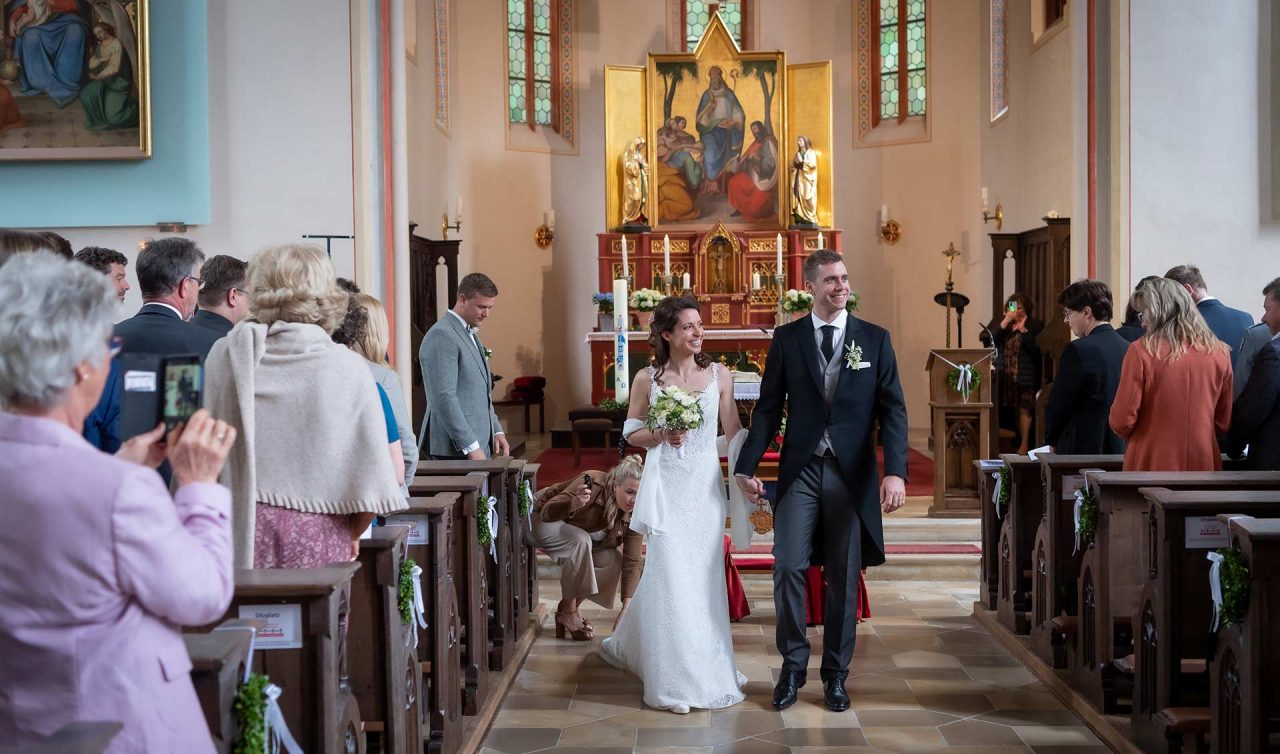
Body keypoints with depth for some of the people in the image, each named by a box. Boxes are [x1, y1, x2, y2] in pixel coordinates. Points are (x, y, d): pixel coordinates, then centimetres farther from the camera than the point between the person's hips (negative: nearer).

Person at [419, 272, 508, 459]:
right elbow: (444, 398, -19)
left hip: (480, 446, 9)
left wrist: (497, 431, 15)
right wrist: (471, 447, -20)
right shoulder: (441, 336, -12)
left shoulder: (471, 335, 19)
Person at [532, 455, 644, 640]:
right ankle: (567, 611, -20)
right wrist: (573, 504, -62)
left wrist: (626, 608, -25)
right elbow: (548, 512, -40)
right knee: (580, 540, -35)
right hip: (542, 521, -6)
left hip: (577, 528, 6)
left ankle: (569, 606, 0)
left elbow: (632, 561, -17)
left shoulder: (635, 511, -18)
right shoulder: (594, 485, -35)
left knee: (612, 559, -18)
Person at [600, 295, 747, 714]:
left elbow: (734, 432, 4)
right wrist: (662, 434, -13)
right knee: (671, 574, -4)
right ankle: (677, 679, 7)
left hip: (705, 484, 2)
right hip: (665, 484, -2)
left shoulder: (719, 375, 2)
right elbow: (632, 432, 6)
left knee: (704, 574, 6)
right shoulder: (647, 379, -1)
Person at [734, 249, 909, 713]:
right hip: (800, 471, 0)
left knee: (844, 579, 7)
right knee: (788, 567, -9)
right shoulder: (786, 339, 5)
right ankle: (793, 666, 10)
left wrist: (895, 471, -14)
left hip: (852, 475, 0)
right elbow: (768, 407, 5)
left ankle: (835, 675, 21)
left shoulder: (875, 339, 3)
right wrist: (747, 466, -5)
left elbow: (892, 410, -1)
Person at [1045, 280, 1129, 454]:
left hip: (1082, 452, -7)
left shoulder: (1078, 350, -14)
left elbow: (1057, 404, -9)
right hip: (1121, 451, 7)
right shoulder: (1127, 348, 7)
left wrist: (1052, 441, 8)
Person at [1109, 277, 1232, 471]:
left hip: (1151, 465, -3)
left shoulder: (1140, 351, -10)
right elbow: (1224, 422, 8)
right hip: (1204, 464, 4)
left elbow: (1121, 421, -8)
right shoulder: (1219, 352, 1)